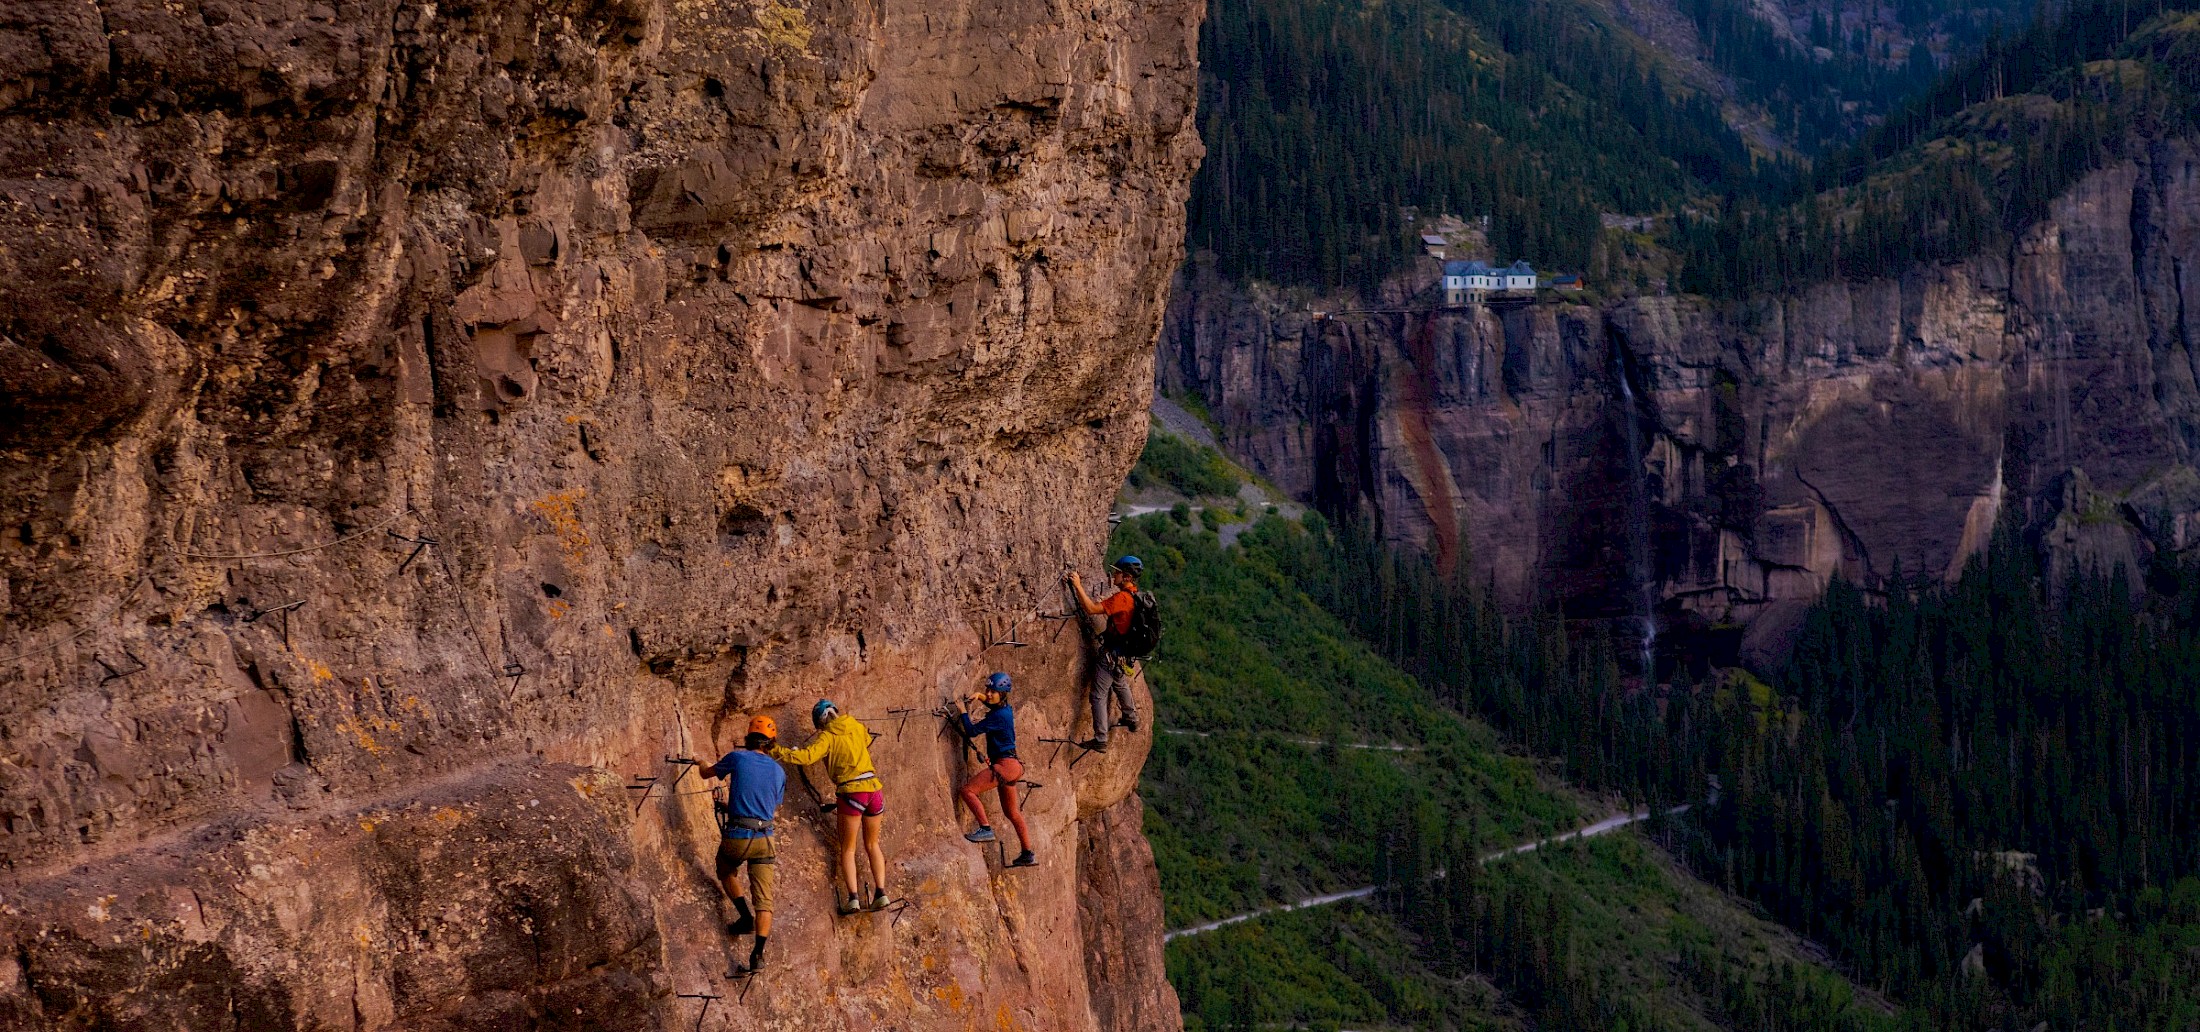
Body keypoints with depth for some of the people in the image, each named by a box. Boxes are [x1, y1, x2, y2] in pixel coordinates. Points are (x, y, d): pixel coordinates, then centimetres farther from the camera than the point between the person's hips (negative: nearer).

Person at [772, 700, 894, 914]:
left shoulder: (827, 737, -2)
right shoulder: (858, 727, 13)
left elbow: (807, 756, -17)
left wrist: (777, 752, -9)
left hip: (852, 792, -5)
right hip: (874, 787, 5)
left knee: (848, 849, 7)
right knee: (872, 845, 18)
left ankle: (852, 897, -5)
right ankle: (880, 892, 7)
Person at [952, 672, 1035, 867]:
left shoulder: (999, 716, -17)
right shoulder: (1006, 709, 11)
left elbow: (972, 731, -19)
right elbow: (993, 703, 36)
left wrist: (963, 712, -6)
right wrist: (979, 696, 19)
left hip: (1005, 765, -10)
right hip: (1010, 765, 10)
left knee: (967, 790, -15)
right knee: (1011, 812, 17)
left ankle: (985, 829, -20)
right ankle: (1028, 855, 22)